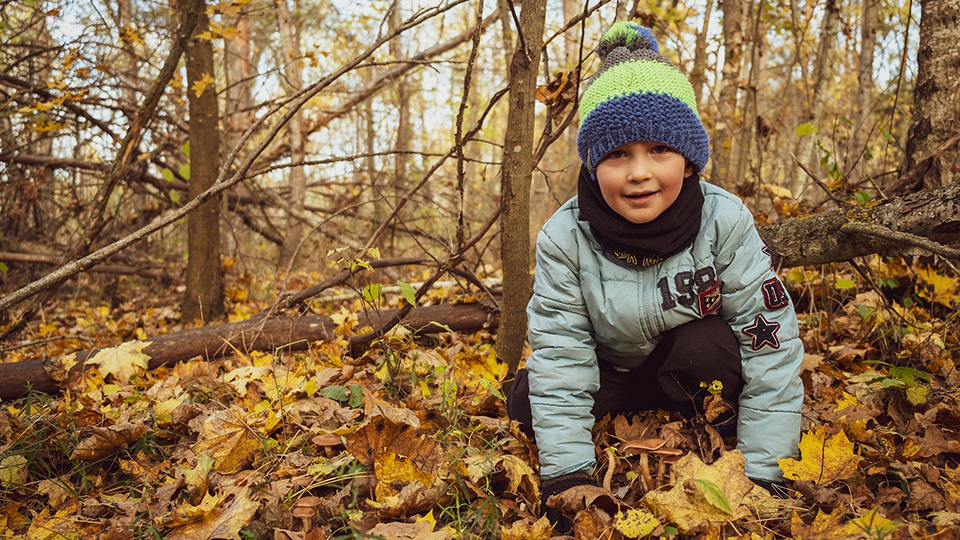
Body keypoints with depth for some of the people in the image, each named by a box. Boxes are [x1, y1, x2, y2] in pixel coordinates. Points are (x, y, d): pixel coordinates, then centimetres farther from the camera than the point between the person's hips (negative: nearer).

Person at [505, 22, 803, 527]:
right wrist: (568, 478, -28)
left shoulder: (725, 223, -27)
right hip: (609, 374, 1)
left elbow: (771, 348, -24)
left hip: (698, 369, -1)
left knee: (709, 347, -34)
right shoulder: (564, 238, -25)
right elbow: (559, 358, -23)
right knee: (528, 400, -22)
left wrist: (762, 477, -25)